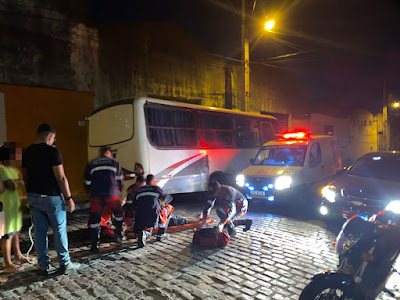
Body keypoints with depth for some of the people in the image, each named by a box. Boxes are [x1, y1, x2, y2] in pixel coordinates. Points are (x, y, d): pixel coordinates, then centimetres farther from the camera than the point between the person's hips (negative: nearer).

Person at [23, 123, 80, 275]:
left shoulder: (27, 152, 7)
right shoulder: (52, 151, -13)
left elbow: (25, 175, 13)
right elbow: (61, 178, -17)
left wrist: (30, 193, 22)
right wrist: (69, 197, -11)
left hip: (33, 196, 6)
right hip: (51, 196, -6)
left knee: (40, 231, 11)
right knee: (59, 230, 5)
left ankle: (44, 266, 19)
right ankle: (64, 264, 14)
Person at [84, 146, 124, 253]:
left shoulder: (91, 164, 17)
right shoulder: (114, 162, 14)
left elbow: (87, 183, 16)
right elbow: (119, 180, 13)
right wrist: (119, 193, 25)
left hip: (96, 195, 1)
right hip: (112, 194, -1)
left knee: (94, 219, 8)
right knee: (118, 213, 20)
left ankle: (94, 245, 9)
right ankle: (117, 235, 12)